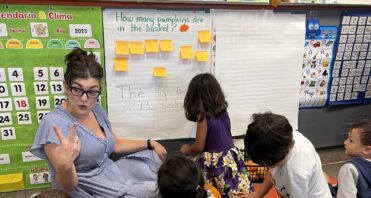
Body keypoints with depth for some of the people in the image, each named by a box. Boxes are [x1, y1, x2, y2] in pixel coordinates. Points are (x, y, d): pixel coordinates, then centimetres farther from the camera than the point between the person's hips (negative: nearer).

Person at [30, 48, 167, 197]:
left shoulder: (96, 109, 0)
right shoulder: (54, 123, -23)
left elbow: (115, 144, 15)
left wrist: (150, 144, 9)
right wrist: (65, 165, -43)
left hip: (110, 172, 8)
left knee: (158, 157, 13)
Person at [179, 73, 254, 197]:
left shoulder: (203, 117, -17)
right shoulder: (223, 110, 1)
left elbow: (198, 147, -14)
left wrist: (186, 150, 7)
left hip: (213, 163, -6)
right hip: (231, 158, 6)